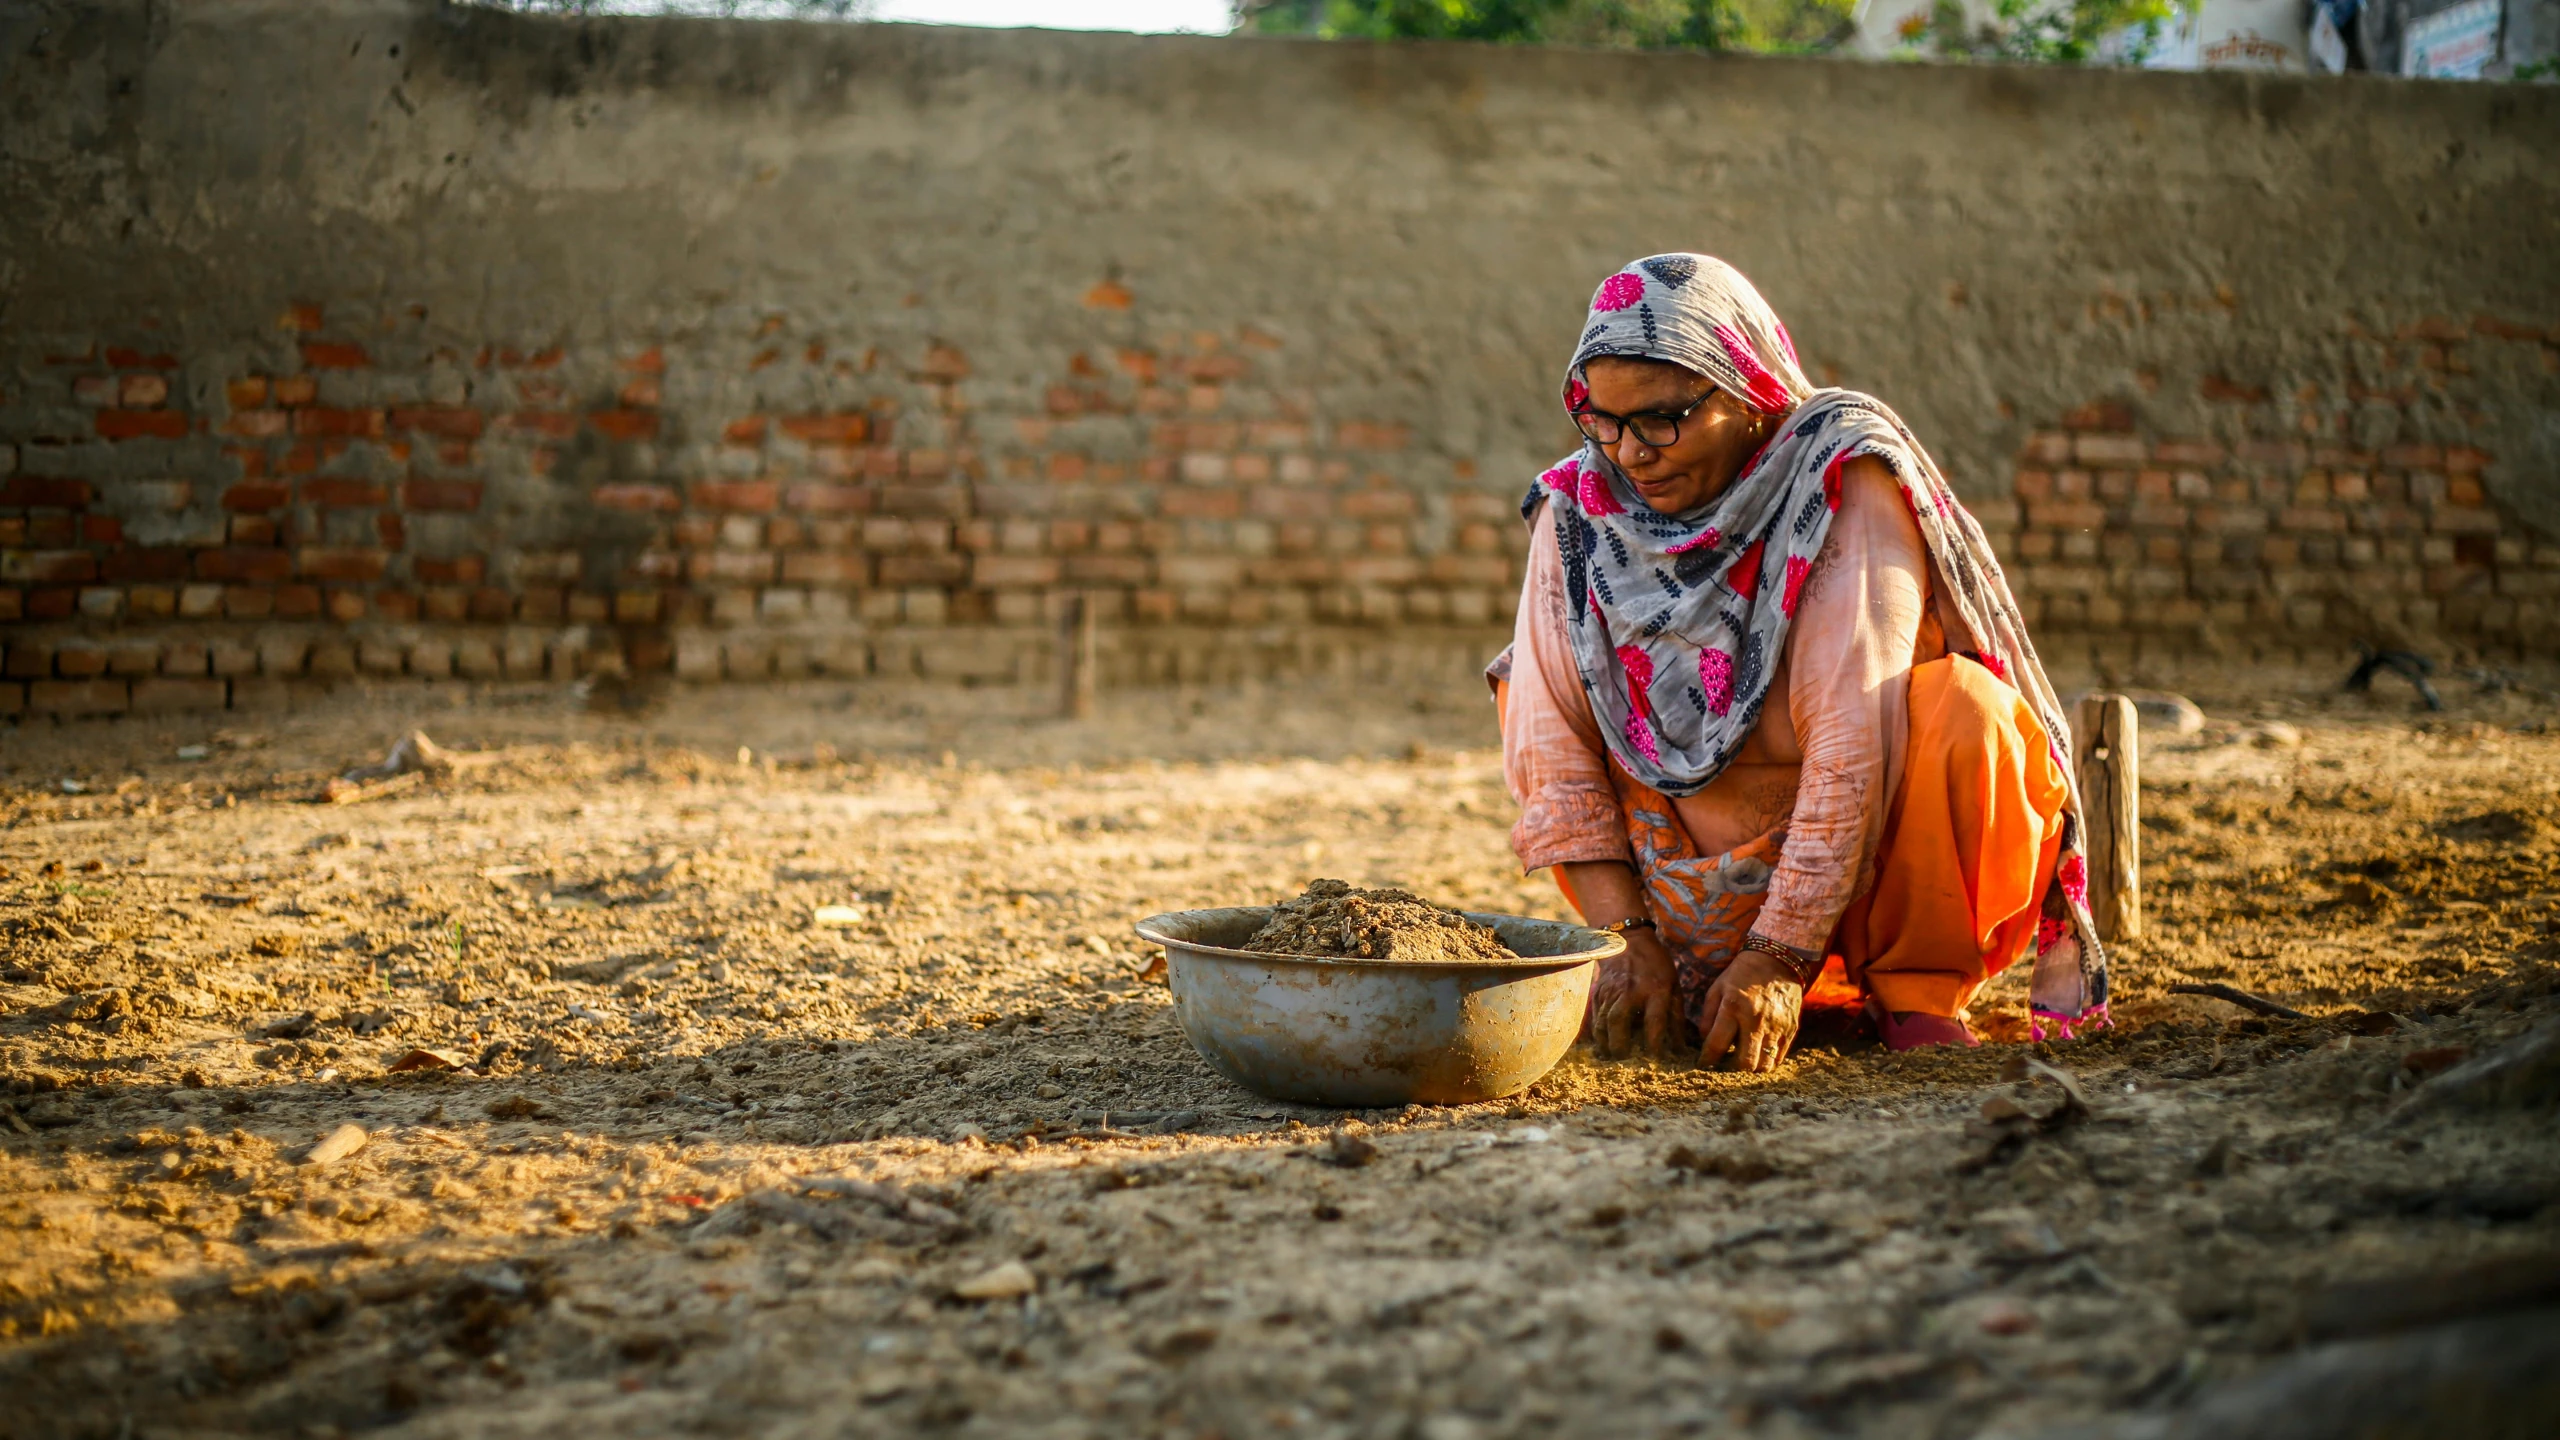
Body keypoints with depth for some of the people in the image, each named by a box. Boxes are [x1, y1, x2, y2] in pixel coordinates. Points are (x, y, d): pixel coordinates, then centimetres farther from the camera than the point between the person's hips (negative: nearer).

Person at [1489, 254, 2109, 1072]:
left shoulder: (1843, 482, -18)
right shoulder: (1580, 507, -5)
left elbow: (1856, 740, -26)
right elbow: (1554, 741, -8)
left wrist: (1778, 957, -28)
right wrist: (1624, 935, -17)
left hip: (1869, 877, -4)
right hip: (1715, 903, 5)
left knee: (1962, 704, -32)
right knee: (1528, 686, -5)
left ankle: (1918, 990, -9)